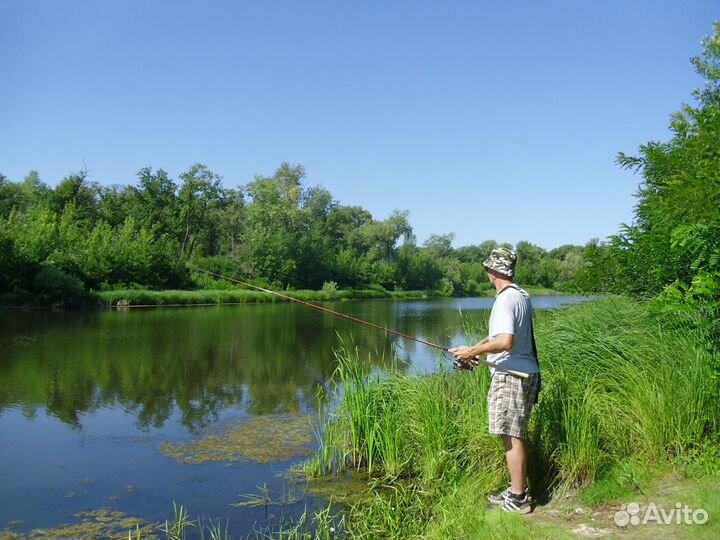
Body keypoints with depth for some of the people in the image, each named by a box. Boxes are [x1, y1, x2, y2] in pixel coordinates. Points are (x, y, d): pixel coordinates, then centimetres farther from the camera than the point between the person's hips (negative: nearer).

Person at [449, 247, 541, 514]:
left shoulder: (505, 300, -17)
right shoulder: (522, 296, 13)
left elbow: (505, 341, -27)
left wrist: (473, 351, -16)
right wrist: (475, 350, 16)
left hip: (511, 375, -10)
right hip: (525, 373, 10)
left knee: (512, 436, -2)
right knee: (516, 435, 17)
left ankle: (518, 499, 6)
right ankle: (517, 490, 27)